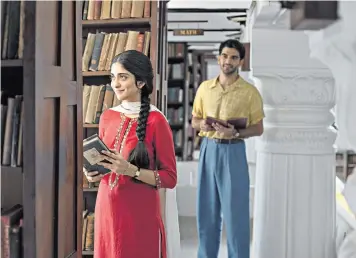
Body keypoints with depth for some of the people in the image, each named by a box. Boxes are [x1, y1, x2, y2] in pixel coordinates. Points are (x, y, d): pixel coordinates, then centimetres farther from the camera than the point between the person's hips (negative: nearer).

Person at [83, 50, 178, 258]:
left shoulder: (156, 121, -11)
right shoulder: (107, 116, 6)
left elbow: (170, 178, -10)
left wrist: (131, 170, -22)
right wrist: (94, 172, -3)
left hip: (140, 212, -5)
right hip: (107, 208, 5)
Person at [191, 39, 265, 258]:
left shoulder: (250, 92, -4)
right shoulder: (205, 87, 7)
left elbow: (258, 128, 0)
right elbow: (194, 120, 15)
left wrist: (235, 133, -18)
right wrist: (201, 124, -9)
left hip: (233, 152, -3)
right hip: (208, 150, 4)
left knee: (236, 211, 1)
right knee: (206, 210, 10)